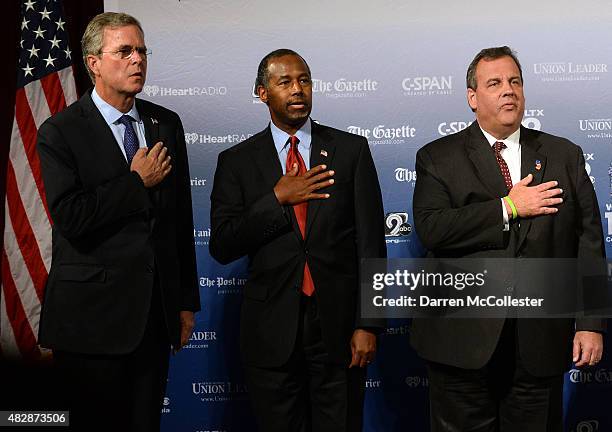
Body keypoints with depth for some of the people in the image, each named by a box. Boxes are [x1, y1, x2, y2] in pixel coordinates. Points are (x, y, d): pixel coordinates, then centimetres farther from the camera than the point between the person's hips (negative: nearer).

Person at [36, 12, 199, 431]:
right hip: (93, 317, -4)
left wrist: (187, 301, 11)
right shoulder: (60, 132, -7)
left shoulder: (167, 124, 8)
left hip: (157, 314, 4)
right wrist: (138, 182, -11)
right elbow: (71, 218, -20)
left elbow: (182, 218, 11)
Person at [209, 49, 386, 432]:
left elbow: (371, 243, 0)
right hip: (272, 329, 0)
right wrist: (277, 199, -13)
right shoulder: (237, 162, 4)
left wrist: (368, 325, -5)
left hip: (338, 327, 0)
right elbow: (222, 247, -3)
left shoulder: (351, 150, 4)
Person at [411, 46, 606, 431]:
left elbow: (589, 242, 4)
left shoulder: (565, 156, 9)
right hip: (464, 339, -1)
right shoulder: (438, 157, 3)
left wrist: (591, 324, -2)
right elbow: (431, 229, -13)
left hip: (541, 341, 2)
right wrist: (507, 208, -13)